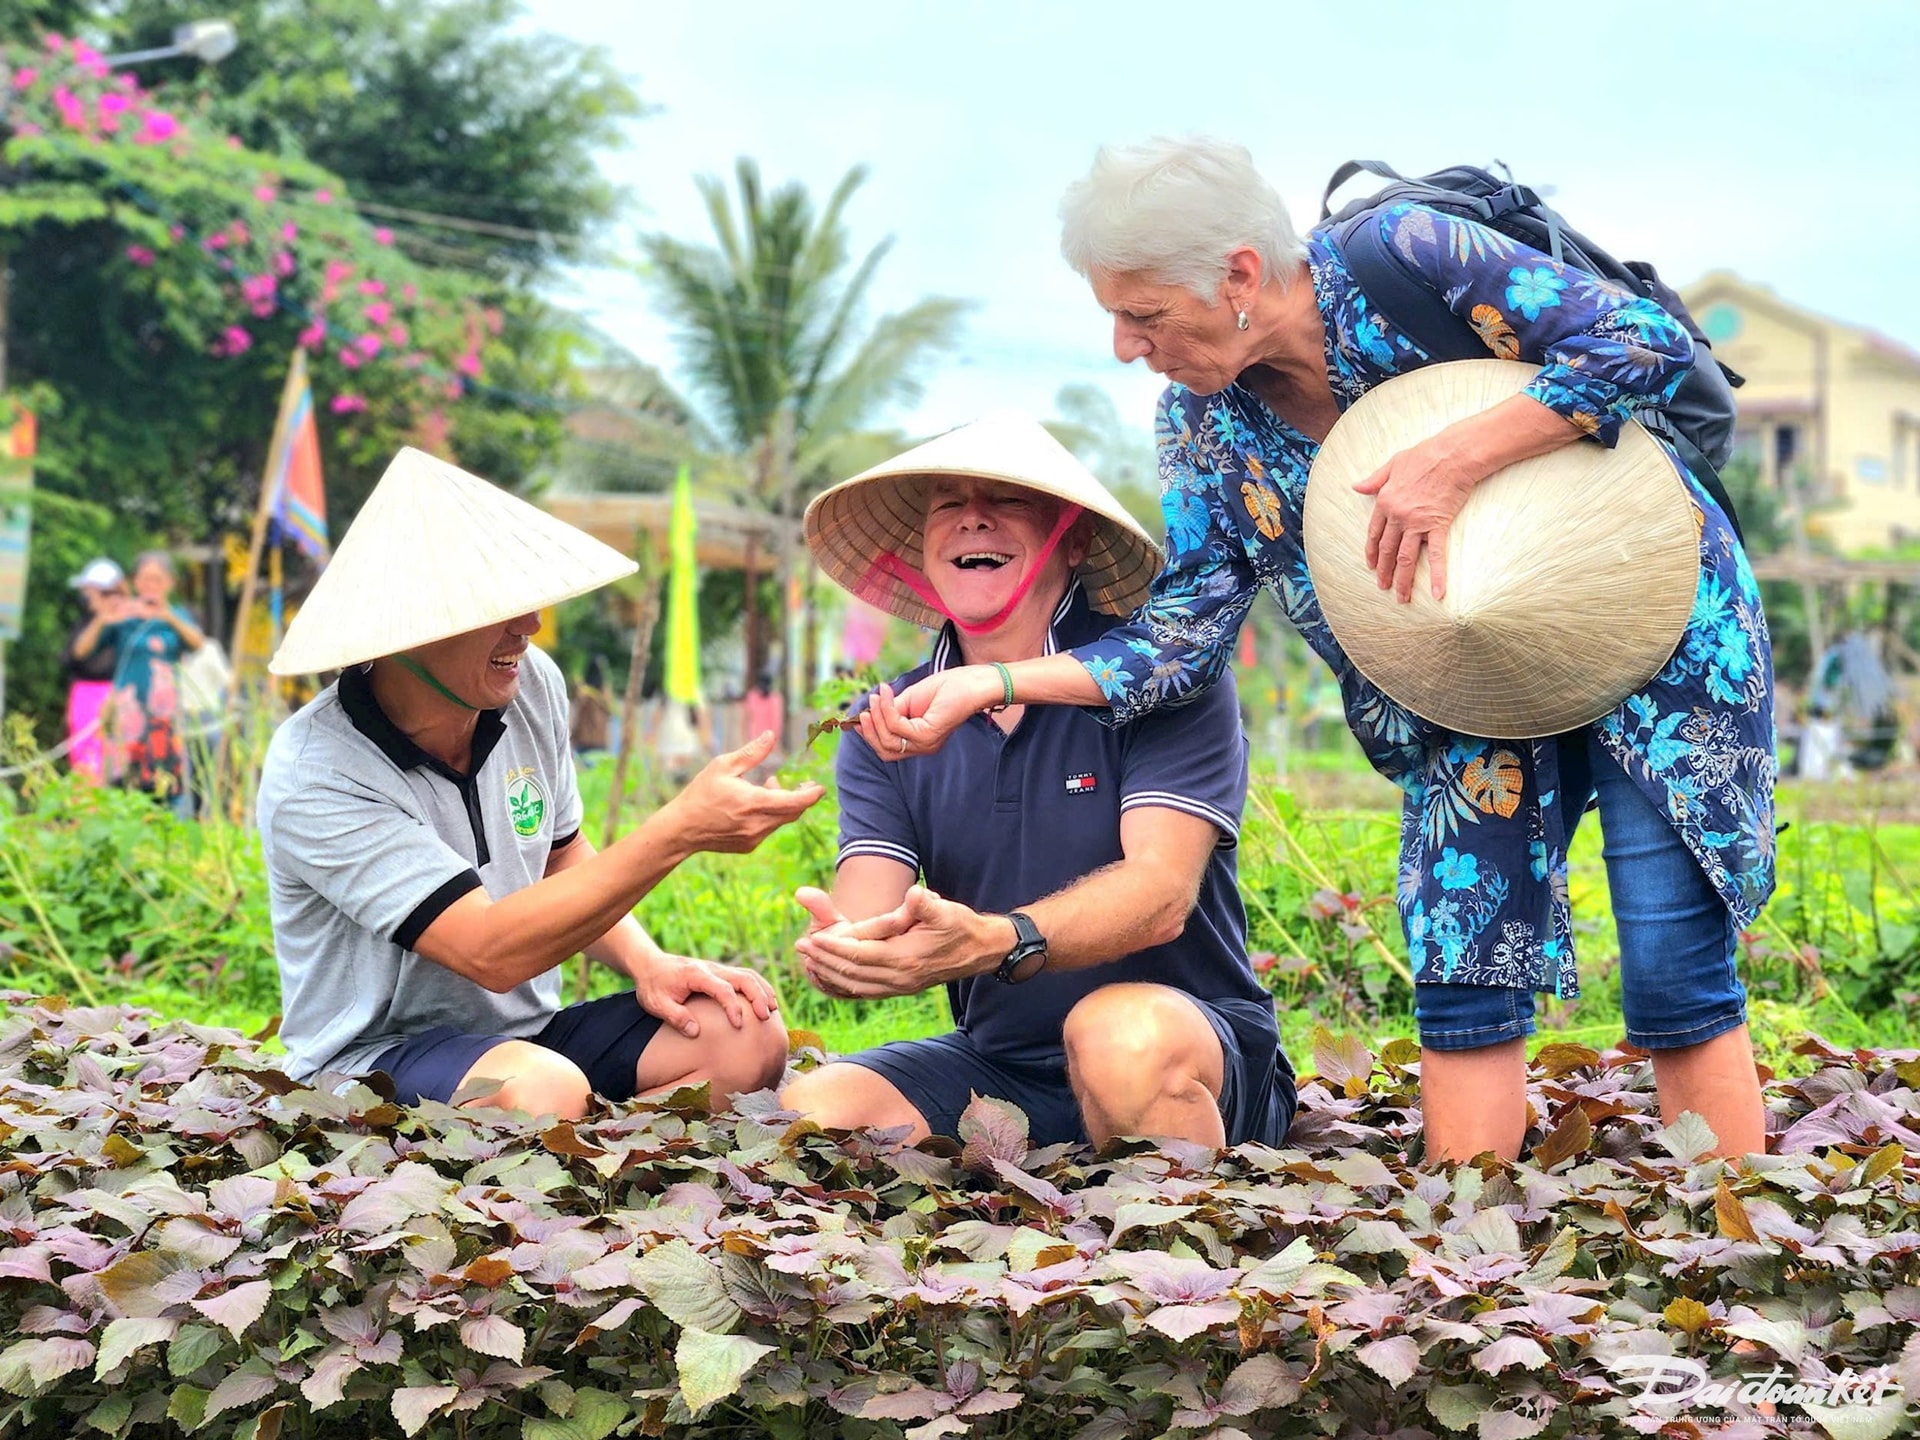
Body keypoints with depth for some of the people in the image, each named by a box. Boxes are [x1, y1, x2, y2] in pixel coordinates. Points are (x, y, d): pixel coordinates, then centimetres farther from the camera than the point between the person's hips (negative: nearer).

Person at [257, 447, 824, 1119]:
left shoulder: (533, 686, 0)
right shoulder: (313, 777, -22)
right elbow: (492, 951, -29)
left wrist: (649, 964, -3)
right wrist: (680, 830, -33)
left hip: (529, 1031, 8)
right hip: (373, 1061, -8)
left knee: (747, 1037, -16)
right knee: (544, 1090, -39)